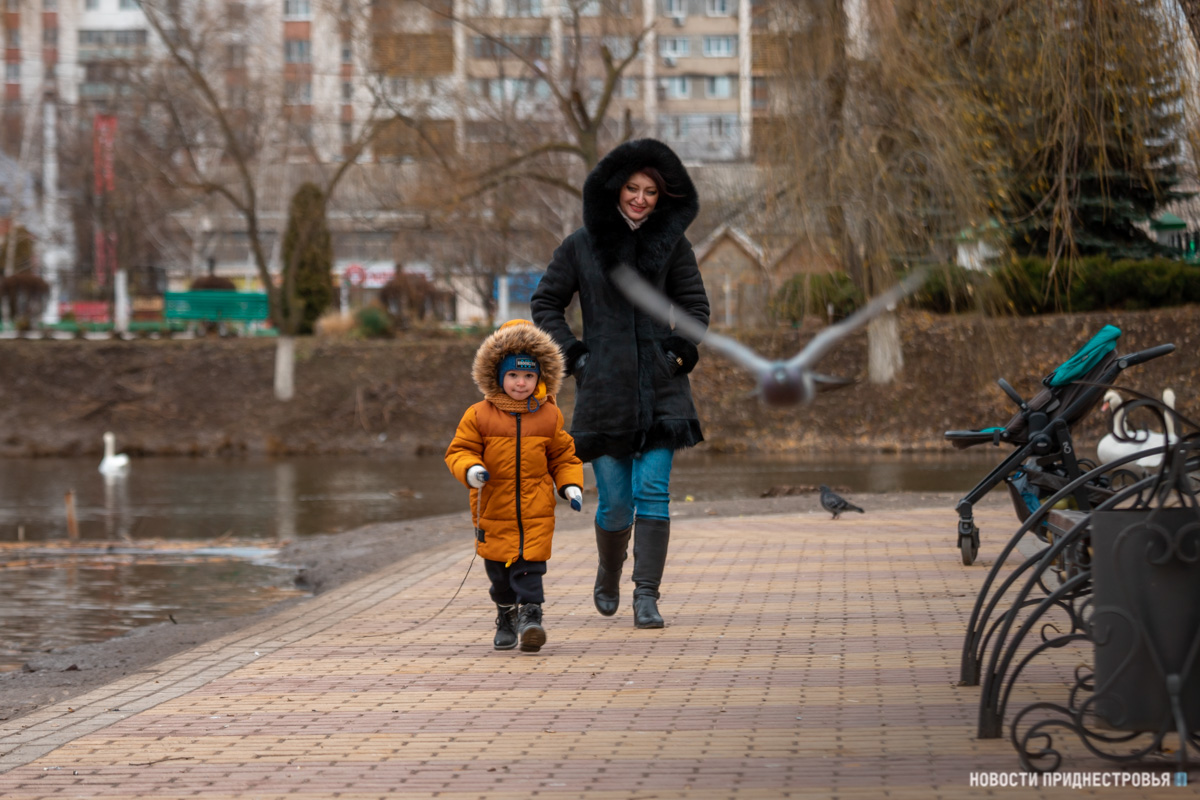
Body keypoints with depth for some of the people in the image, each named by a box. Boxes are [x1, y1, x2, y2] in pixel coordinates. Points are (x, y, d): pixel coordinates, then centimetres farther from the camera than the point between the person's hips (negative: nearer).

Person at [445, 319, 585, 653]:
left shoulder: (549, 416, 3)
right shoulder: (479, 415, -3)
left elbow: (564, 456, 12)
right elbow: (458, 450, 1)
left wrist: (571, 486, -2)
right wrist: (470, 469, -19)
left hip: (536, 510, 0)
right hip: (494, 509, 0)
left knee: (530, 564, -12)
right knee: (499, 569, 9)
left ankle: (530, 613, -11)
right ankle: (506, 618, 27)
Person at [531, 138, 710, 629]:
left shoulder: (671, 242, 5)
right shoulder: (581, 245, 2)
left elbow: (695, 305, 13)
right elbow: (545, 304, 9)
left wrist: (681, 353, -1)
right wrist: (573, 356, -1)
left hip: (659, 387, 1)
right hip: (604, 390, 0)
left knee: (653, 491, -10)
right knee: (615, 501, 1)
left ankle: (646, 597, -10)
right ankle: (608, 574, 30)